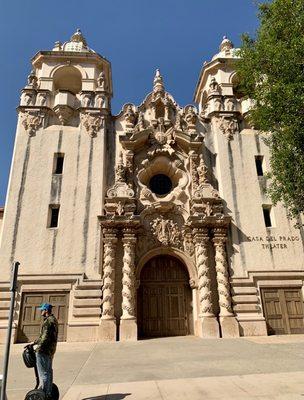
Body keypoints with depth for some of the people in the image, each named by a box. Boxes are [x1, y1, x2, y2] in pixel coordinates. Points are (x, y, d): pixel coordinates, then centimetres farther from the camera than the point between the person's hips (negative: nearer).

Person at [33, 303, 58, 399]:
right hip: (50, 350, 10)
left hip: (44, 350, -10)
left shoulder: (48, 321, -18)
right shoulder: (53, 320, 15)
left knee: (43, 373, -3)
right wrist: (34, 343, 23)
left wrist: (39, 348, -24)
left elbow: (46, 336, -25)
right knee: (48, 371, 17)